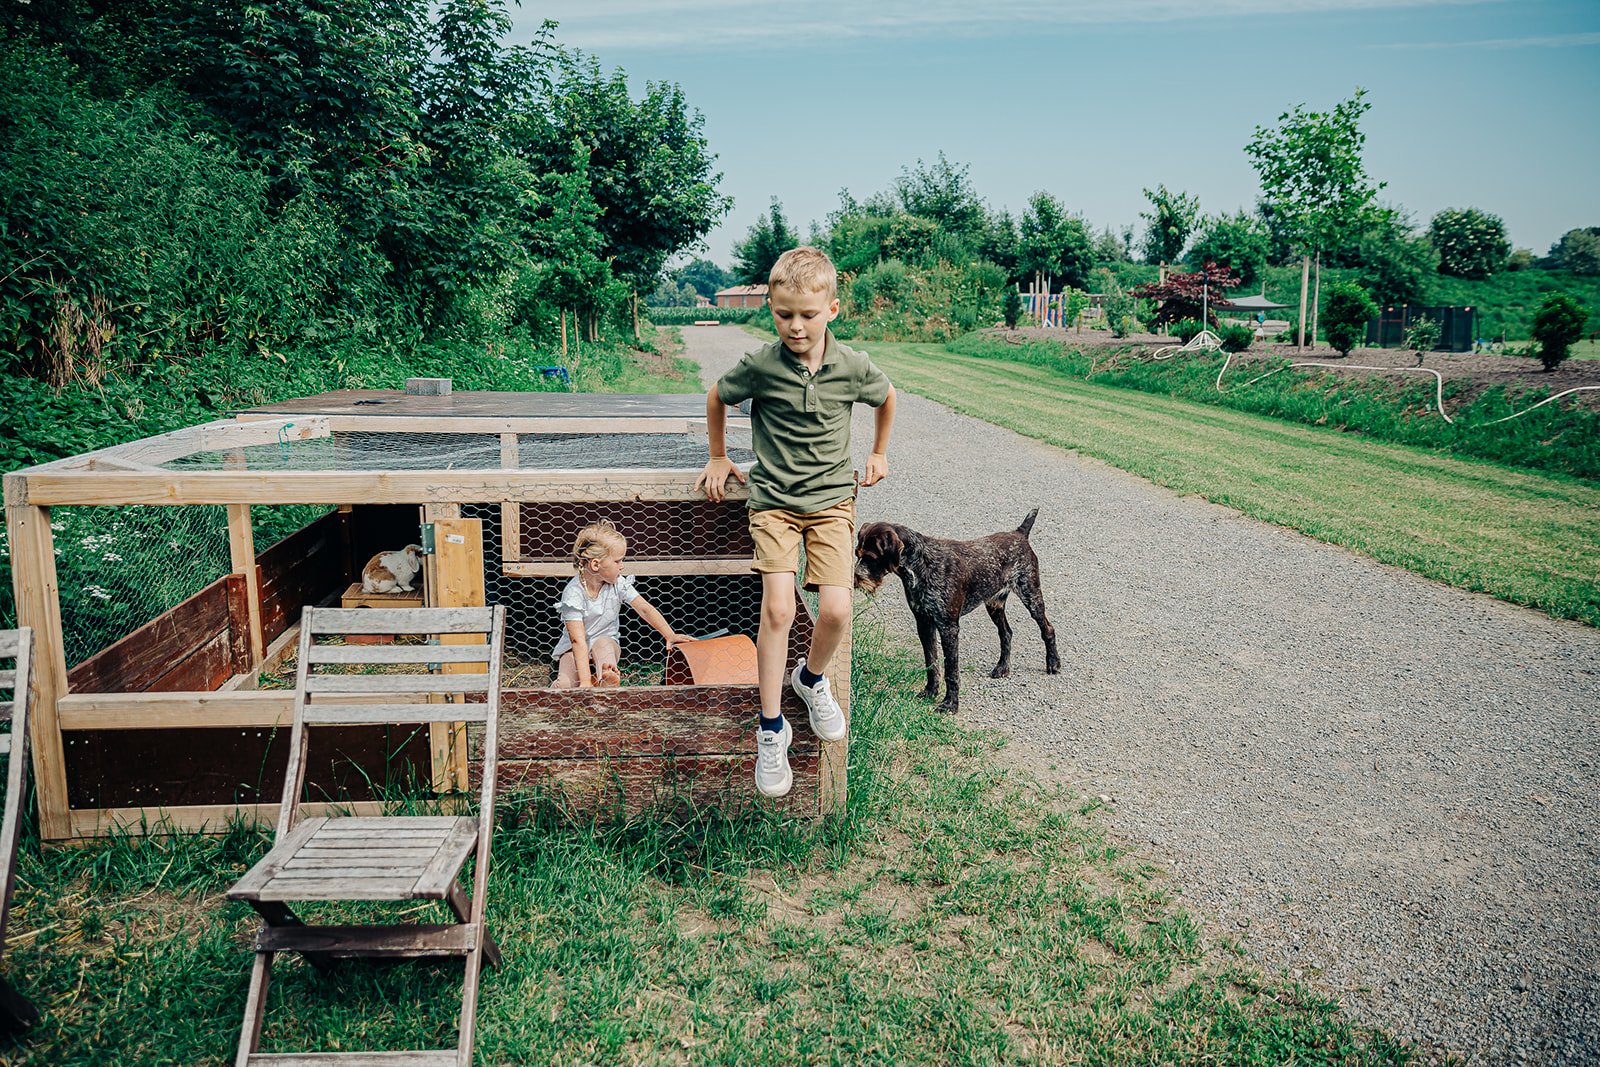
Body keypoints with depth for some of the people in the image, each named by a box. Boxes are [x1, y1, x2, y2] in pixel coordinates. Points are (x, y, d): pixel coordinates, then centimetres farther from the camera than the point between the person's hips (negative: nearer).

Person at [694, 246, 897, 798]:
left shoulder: (852, 367, -7)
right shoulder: (760, 365, -11)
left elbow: (887, 398, 17)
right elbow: (716, 397, 10)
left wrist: (878, 453, 24)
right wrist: (718, 458, 18)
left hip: (832, 498, 1)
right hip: (774, 500, -1)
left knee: (836, 610, -12)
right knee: (778, 609, -15)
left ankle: (812, 677, 24)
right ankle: (771, 730, 1)